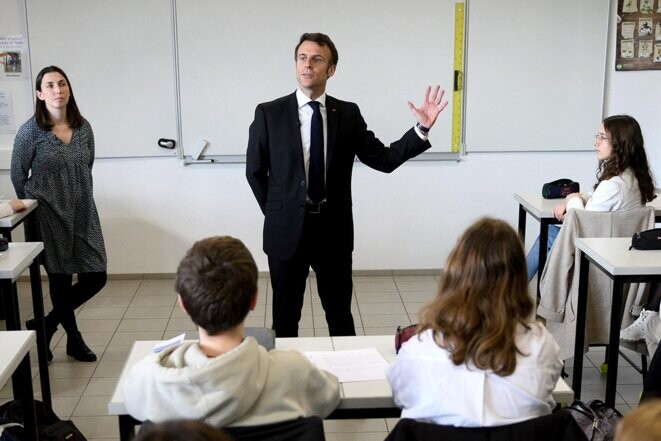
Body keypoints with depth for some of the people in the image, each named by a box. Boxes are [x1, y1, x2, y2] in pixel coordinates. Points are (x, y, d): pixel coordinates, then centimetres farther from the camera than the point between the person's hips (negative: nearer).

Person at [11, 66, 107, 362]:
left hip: (83, 214, 5)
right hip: (49, 216, -4)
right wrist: (35, 207, 7)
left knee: (96, 277, 4)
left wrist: (81, 199, 13)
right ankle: (74, 340, 29)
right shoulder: (30, 132, -10)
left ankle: (45, 325, 26)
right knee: (61, 279, 6)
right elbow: (18, 176, 0)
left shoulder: (83, 128, 2)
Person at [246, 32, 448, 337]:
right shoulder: (269, 113, -3)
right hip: (287, 231, -1)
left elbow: (384, 159, -3)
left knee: (340, 316, 14)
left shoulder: (348, 114, 1)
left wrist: (422, 129, -14)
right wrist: (277, 213, 4)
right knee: (285, 318, 12)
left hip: (334, 231, 1)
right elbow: (254, 171, 5)